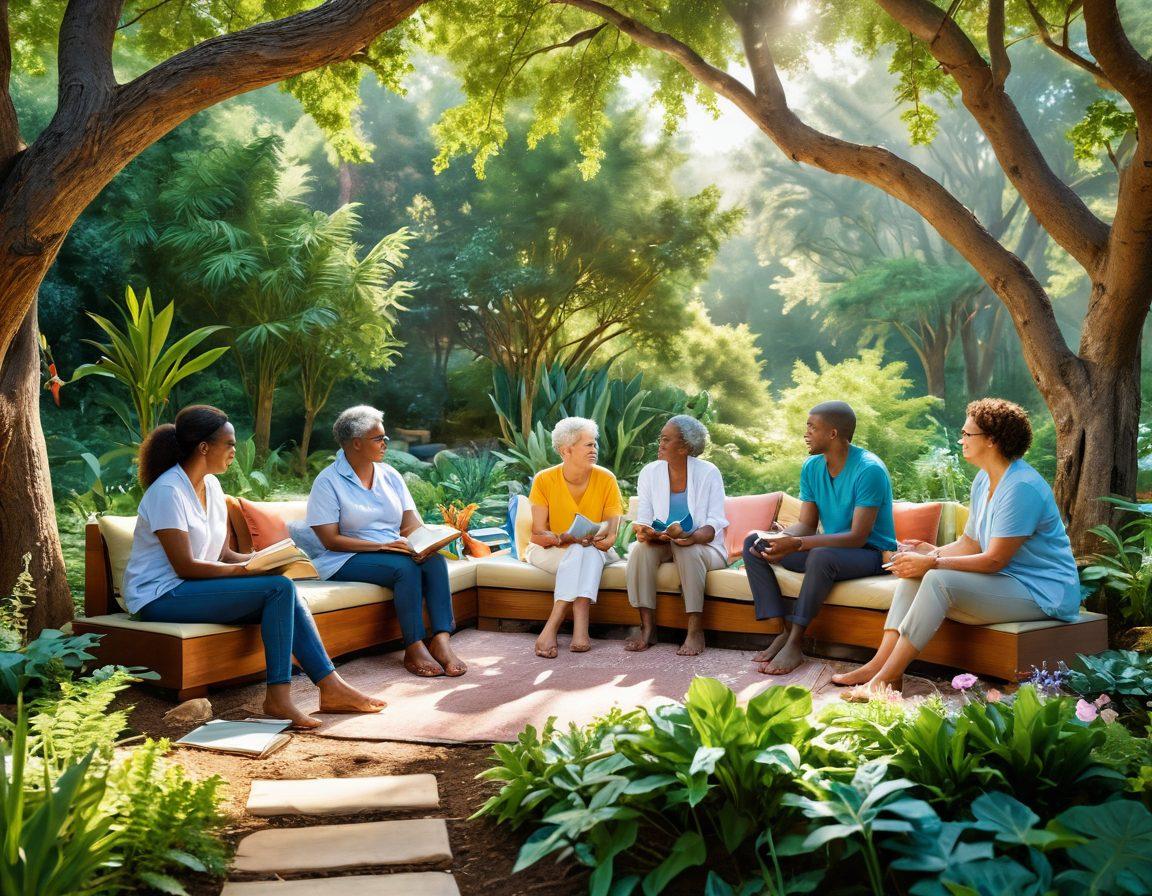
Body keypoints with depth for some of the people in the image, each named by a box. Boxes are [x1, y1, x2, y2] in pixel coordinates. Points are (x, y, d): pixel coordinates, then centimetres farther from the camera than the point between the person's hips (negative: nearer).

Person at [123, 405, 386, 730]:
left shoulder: (211, 486, 10)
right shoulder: (168, 491, -16)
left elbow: (224, 554, 11)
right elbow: (184, 566, -20)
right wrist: (245, 569, -19)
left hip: (193, 587, 8)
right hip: (161, 597, -8)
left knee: (287, 594, -14)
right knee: (278, 588, -23)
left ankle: (331, 687, -14)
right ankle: (278, 696, -20)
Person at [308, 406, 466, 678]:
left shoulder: (390, 476, 12)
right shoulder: (328, 482, -6)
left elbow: (412, 524, 7)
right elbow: (331, 540, -13)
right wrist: (381, 546, -22)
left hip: (396, 550, 5)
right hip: (347, 561, -5)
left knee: (435, 559, -25)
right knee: (406, 566, -32)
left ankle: (441, 640, -33)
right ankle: (414, 648, -28)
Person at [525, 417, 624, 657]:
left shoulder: (606, 479, -8)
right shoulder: (544, 480, -10)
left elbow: (610, 537, -11)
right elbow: (538, 534, -12)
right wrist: (564, 538, -34)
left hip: (595, 553, 1)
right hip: (549, 552, -1)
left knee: (586, 551, -33)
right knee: (581, 552, -32)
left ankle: (551, 628, -40)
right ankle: (580, 629, -44)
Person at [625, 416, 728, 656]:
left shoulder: (708, 473, -7)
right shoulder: (650, 473, 2)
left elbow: (715, 523, -11)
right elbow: (643, 518, 3)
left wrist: (693, 537, -33)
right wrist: (642, 531, -23)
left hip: (703, 546, -3)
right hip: (661, 543, 3)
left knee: (688, 549, -36)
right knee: (641, 548, -29)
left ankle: (695, 630, -31)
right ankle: (647, 628, -27)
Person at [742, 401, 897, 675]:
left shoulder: (869, 470, -21)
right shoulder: (811, 467, 2)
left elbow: (857, 537, -27)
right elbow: (807, 525, 2)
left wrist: (796, 544, -34)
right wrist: (781, 539, -22)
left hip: (871, 553, -8)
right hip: (830, 548, 8)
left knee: (821, 555, -39)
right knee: (754, 542, -6)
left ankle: (794, 643, -29)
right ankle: (785, 631, -16)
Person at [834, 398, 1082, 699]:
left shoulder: (1021, 487, -21)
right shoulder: (983, 481, 10)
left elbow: (995, 560, -23)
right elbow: (969, 544, 12)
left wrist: (932, 563, -22)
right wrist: (933, 552, -7)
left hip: (1042, 592, -10)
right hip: (1006, 581, 10)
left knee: (939, 579, -29)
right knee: (913, 571, -4)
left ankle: (886, 677, -25)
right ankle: (881, 663, -14)